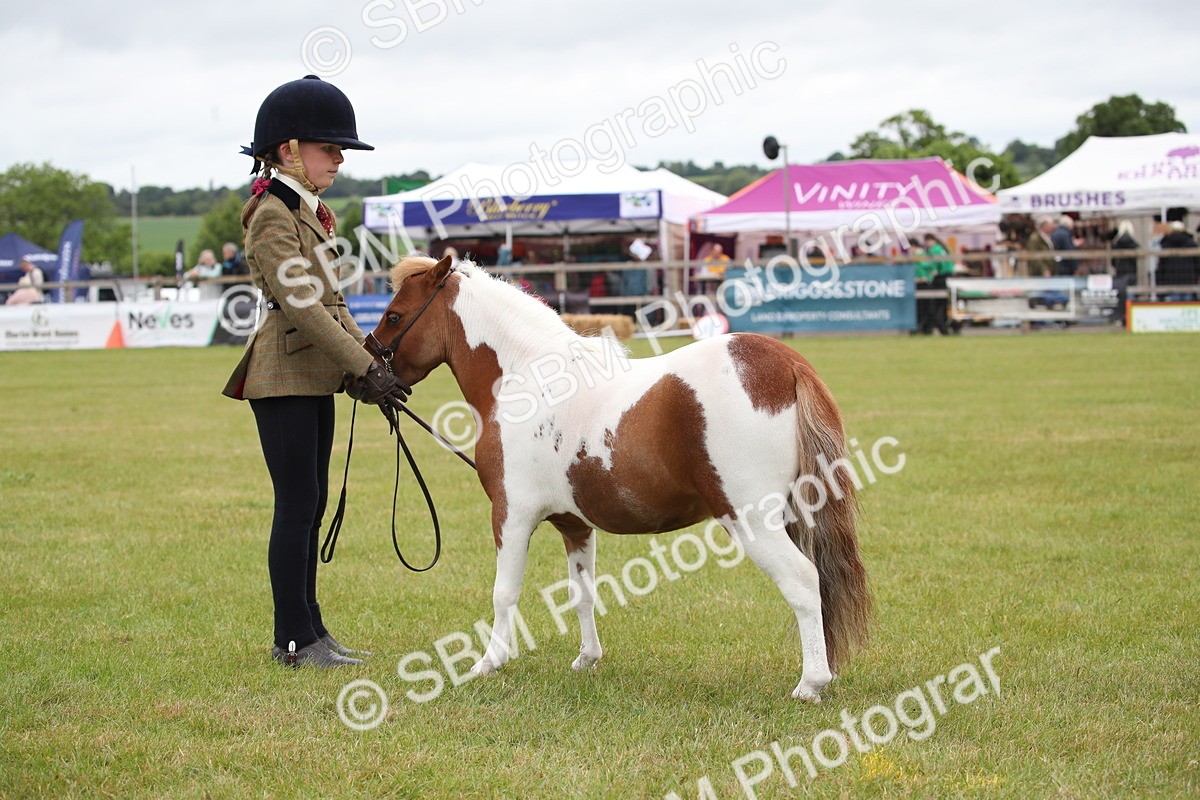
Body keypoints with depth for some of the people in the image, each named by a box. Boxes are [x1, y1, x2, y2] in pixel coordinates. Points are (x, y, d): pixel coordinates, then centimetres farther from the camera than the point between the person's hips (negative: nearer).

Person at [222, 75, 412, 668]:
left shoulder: (305, 212, 16)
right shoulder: (273, 216, -14)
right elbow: (301, 304, -22)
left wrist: (369, 364, 7)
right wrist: (364, 370, -23)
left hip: (314, 377, 10)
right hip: (285, 377, -10)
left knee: (309, 505, 12)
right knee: (298, 503, -6)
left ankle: (304, 631, 18)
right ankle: (295, 639, 0)